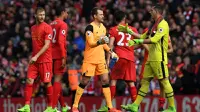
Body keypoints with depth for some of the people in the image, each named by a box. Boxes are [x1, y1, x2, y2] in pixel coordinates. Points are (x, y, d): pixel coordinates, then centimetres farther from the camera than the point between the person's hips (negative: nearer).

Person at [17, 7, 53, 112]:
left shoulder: (47, 28, -8)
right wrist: (33, 56, 16)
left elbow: (47, 45, -15)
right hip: (34, 59, 6)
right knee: (29, 81, -6)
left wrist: (37, 56, -22)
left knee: (47, 83, 0)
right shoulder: (33, 28, 13)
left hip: (45, 60, -6)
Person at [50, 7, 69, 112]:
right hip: (59, 55, -8)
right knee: (57, 80, -7)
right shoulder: (63, 25, -9)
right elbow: (61, 41, -19)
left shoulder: (51, 24, 15)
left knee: (58, 79, 15)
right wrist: (63, 57, -19)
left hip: (51, 55, 8)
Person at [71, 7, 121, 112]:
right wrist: (100, 42, -39)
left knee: (105, 80, 1)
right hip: (90, 59, -7)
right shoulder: (90, 27, -13)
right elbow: (91, 43, -22)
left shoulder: (103, 27, 10)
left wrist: (110, 51, 13)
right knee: (84, 82, -3)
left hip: (101, 59, 7)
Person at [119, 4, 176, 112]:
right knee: (145, 81, 7)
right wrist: (129, 31, 27)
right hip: (151, 58, 9)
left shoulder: (163, 24, -11)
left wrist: (138, 41, -20)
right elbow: (143, 36, 27)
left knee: (164, 81, -7)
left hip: (159, 58, -9)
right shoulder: (155, 25, 19)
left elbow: (154, 39, -21)